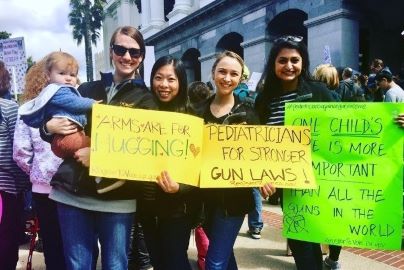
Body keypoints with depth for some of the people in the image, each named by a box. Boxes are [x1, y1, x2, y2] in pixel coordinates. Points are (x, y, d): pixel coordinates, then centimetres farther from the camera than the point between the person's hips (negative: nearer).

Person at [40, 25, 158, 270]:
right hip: (73, 193, 3)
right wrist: (49, 127, -5)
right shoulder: (87, 90, 11)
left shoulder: (145, 99, 2)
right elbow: (60, 134, 17)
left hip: (117, 198, -2)